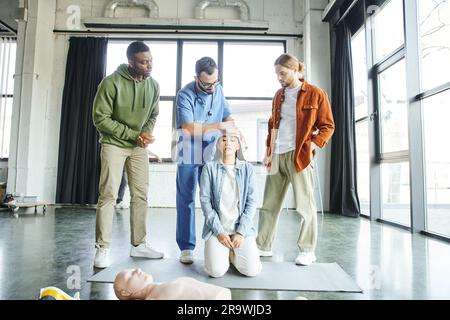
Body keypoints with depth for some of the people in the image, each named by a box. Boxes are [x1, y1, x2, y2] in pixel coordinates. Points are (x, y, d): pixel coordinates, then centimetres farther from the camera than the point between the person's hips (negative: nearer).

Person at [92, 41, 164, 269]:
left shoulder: (153, 85, 0)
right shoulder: (111, 83, -15)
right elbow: (100, 118, -14)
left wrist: (145, 134, -11)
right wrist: (133, 134, -17)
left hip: (139, 147, 5)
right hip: (114, 144, -4)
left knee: (140, 195, 4)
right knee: (108, 194, -7)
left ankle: (138, 244, 15)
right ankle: (102, 248, 4)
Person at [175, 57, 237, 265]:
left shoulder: (218, 90, 4)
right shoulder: (185, 95, -14)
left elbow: (227, 115, 12)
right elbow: (189, 127, -25)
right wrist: (218, 126, -26)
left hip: (212, 154, 4)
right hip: (189, 156, -4)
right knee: (186, 200, 3)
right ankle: (186, 247, 13)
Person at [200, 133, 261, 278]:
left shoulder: (247, 168, 2)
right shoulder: (209, 168, -1)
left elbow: (251, 202, 0)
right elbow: (205, 201, -5)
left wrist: (241, 232, -8)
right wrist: (219, 231, -10)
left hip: (242, 227, 1)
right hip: (216, 228, -1)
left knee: (252, 270, -12)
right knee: (216, 271, -17)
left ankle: (233, 253, 20)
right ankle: (222, 252, 18)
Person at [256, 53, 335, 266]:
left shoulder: (315, 94, -1)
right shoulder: (279, 95, 16)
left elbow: (328, 126, -1)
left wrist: (313, 145, -15)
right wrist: (268, 151, 13)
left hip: (299, 154, -5)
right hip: (276, 155, 6)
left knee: (304, 203, 1)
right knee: (269, 203, 8)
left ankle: (307, 250, 15)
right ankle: (263, 246, 19)